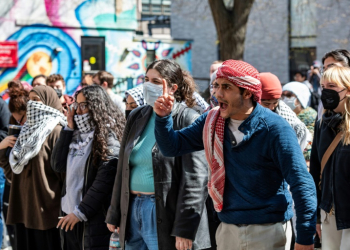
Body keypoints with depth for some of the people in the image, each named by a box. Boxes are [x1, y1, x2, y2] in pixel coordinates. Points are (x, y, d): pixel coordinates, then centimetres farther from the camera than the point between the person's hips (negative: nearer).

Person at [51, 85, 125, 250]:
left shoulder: (108, 137, -10)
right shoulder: (76, 134, 13)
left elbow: (104, 180, -16)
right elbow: (58, 165, 5)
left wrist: (81, 211, -16)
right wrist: (69, 129, 1)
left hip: (93, 216, -7)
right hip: (69, 212, 7)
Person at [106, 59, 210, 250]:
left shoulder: (187, 120, -8)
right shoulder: (137, 117, 13)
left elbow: (195, 179, -13)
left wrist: (184, 229, -17)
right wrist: (114, 214, 16)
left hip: (165, 215, -6)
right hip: (132, 210, 7)